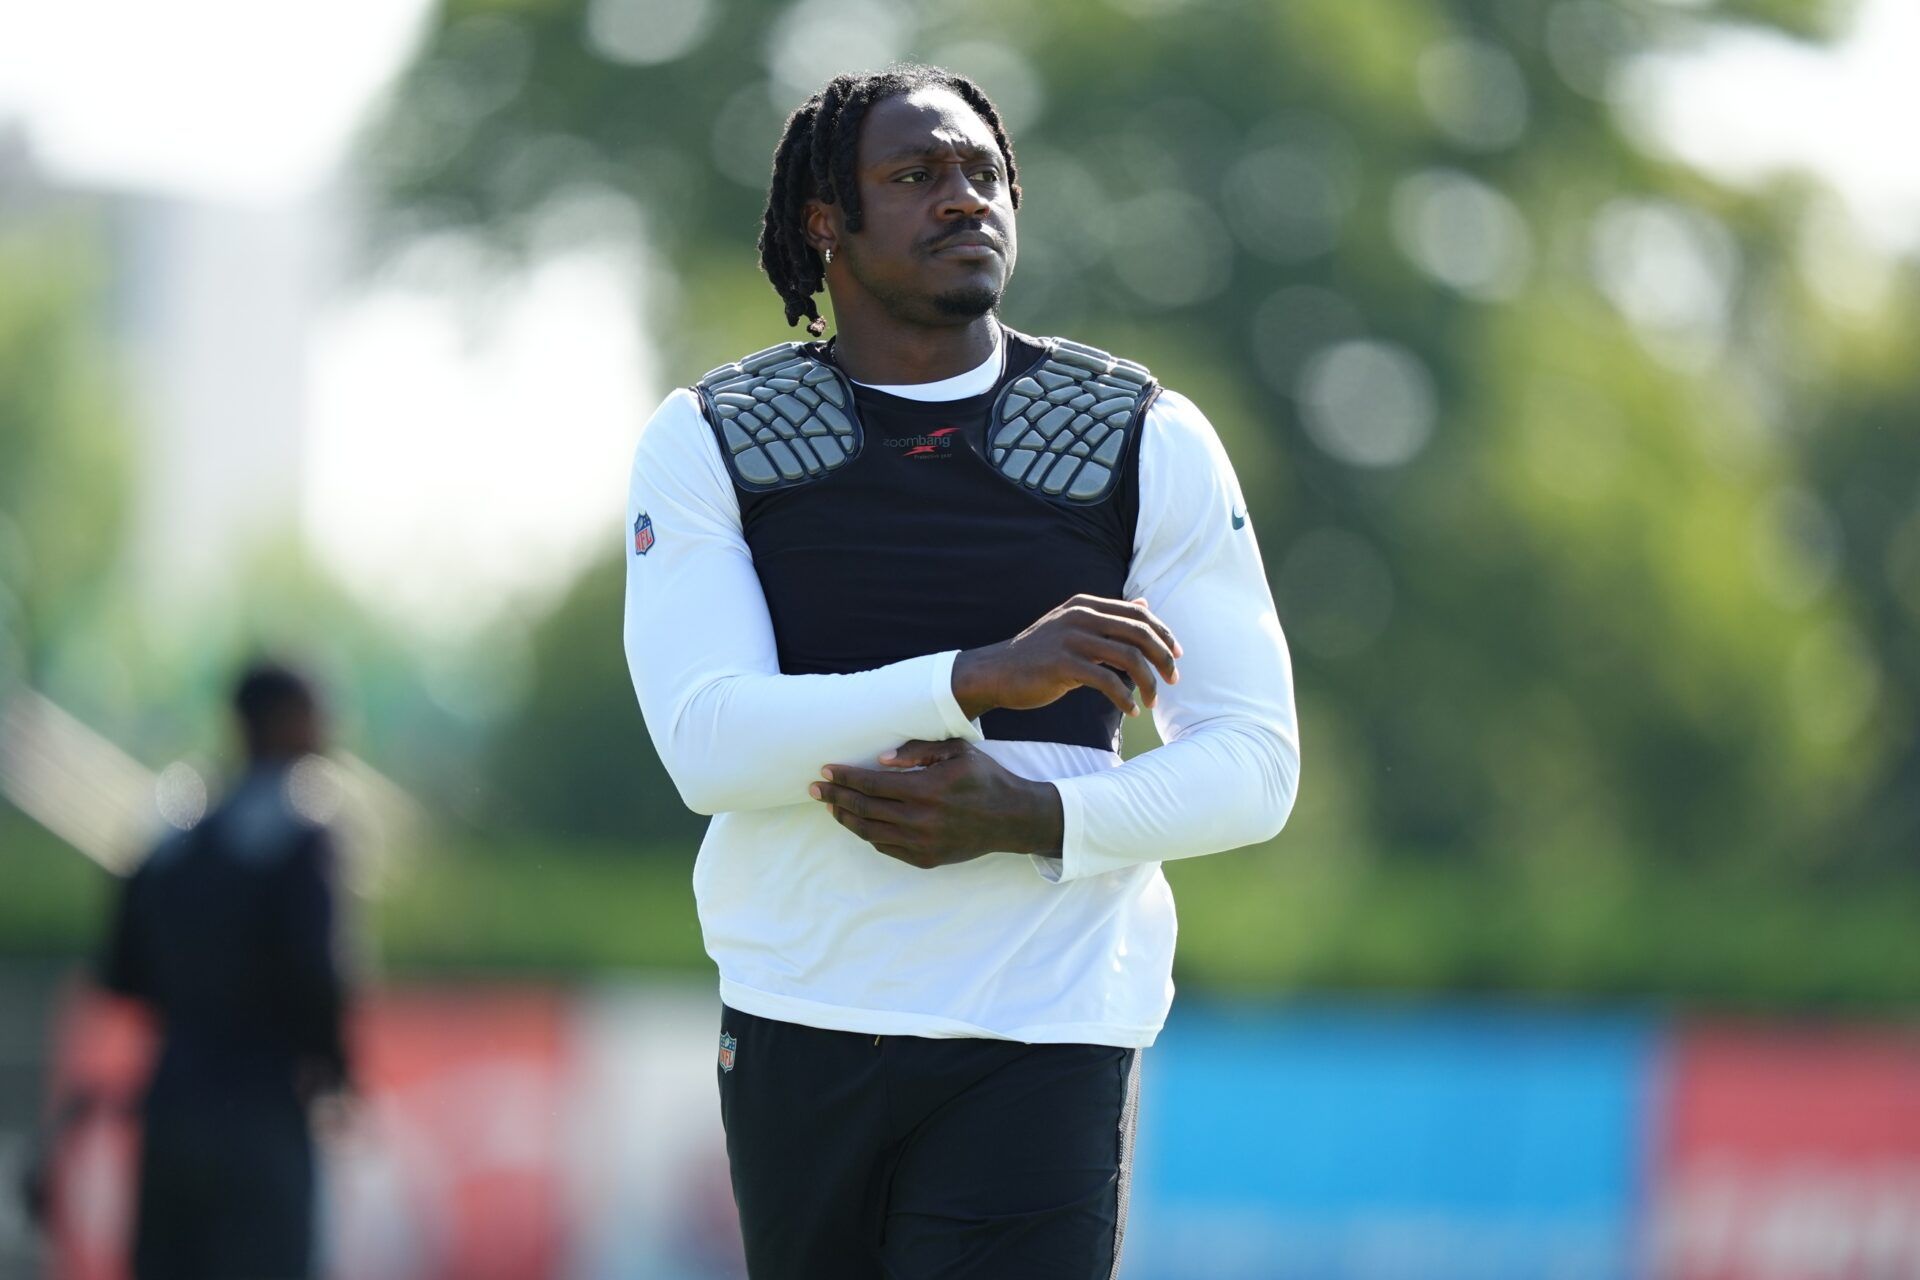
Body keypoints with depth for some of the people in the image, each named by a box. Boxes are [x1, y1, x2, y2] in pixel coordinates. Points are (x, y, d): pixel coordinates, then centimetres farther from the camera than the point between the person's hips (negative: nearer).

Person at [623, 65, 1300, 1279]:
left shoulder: (1150, 443, 3)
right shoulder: (706, 443, 1)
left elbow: (1254, 765, 0)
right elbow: (707, 743, -13)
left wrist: (1029, 817, -19)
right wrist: (984, 675, -28)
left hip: (1044, 1037, -2)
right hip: (796, 1028, 2)